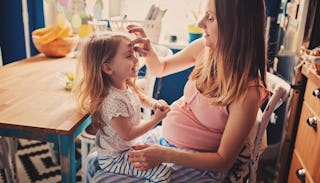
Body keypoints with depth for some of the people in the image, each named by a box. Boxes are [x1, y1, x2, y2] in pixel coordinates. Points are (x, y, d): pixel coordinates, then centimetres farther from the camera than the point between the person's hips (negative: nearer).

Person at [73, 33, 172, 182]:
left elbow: (142, 98, 15)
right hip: (115, 158, -9)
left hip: (131, 145, 9)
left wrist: (155, 104, -6)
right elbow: (127, 135, -25)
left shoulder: (127, 85, -7)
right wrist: (156, 119, -22)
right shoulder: (114, 102, -34)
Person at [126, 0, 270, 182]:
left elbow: (224, 161, -20)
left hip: (197, 163, -5)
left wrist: (164, 155, -27)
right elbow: (161, 69, 8)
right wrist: (149, 53, -14)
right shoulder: (204, 48, -10)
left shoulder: (247, 92, -27)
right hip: (164, 136, 6)